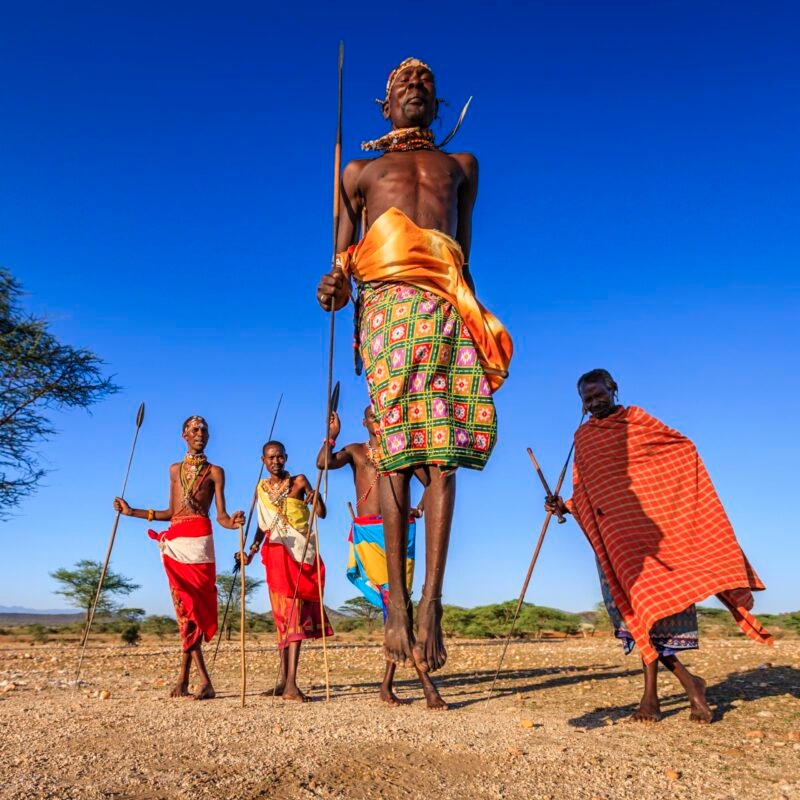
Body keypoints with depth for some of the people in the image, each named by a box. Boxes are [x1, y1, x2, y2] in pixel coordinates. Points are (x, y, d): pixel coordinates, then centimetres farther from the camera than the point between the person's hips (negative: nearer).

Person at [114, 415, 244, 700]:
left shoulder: (214, 471, 6)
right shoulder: (175, 469, 20)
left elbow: (220, 515, -1)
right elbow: (171, 512, 19)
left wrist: (233, 522, -24)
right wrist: (131, 511, 20)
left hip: (198, 540, -4)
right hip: (174, 542, 4)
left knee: (194, 607, -5)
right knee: (186, 607, 1)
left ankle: (183, 678, 3)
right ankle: (204, 680, 5)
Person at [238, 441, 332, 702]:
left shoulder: (299, 482, -1)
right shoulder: (262, 488, 11)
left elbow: (322, 514, -8)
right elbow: (263, 526, 17)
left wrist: (315, 496, -27)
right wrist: (251, 551, 7)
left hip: (302, 553, -3)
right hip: (276, 555, 3)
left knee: (294, 614, -8)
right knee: (283, 614, 6)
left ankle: (290, 683, -11)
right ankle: (285, 677, 14)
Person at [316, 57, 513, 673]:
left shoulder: (461, 165, 32)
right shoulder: (360, 171, 29)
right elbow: (343, 256, 18)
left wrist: (479, 319, 11)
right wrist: (336, 285, -5)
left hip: (447, 306, 1)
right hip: (385, 301, 0)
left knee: (443, 450, -13)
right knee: (395, 450, -12)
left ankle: (431, 600, -14)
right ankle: (397, 599, -9)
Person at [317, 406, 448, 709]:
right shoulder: (355, 451, 14)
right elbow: (323, 462, -4)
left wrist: (419, 509, 1)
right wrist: (333, 433, -3)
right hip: (367, 531, -1)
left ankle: (387, 682, 8)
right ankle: (425, 681, -11)